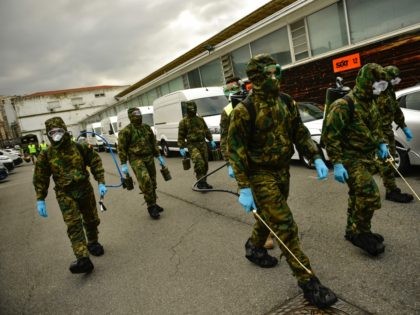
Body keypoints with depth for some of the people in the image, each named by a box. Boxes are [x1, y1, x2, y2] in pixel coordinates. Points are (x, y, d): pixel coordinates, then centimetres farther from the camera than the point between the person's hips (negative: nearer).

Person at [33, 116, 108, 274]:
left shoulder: (79, 148, -5)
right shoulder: (46, 155, -4)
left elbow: (95, 162, 1)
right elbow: (40, 179, 1)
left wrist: (101, 183, -5)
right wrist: (40, 200, -2)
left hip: (85, 190, 2)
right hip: (65, 194, -1)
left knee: (91, 220, 14)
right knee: (74, 225, -13)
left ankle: (93, 243, 40)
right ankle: (83, 259, -18)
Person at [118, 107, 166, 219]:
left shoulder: (147, 128, 10)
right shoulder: (126, 131, -7)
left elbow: (153, 143, 17)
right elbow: (121, 148, -6)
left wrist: (158, 156, 15)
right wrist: (123, 164, -9)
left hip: (149, 158, 6)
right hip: (136, 160, -6)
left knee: (152, 183, 10)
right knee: (145, 181, -20)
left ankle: (153, 204, 27)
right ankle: (151, 207, -10)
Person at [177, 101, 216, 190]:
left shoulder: (200, 119, 15)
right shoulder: (183, 122, 1)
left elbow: (206, 131, 21)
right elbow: (181, 136, 0)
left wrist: (211, 140, 14)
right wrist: (181, 148, -7)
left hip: (203, 144, 5)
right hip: (192, 146, -5)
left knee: (205, 164, 6)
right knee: (199, 163, -24)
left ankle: (203, 182, 19)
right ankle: (201, 182, -16)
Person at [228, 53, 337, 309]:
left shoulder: (286, 102, 2)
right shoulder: (245, 110, -18)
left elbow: (300, 132, 10)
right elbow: (235, 149, -16)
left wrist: (316, 158, -1)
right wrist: (244, 188, -19)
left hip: (283, 171, 7)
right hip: (261, 175, -7)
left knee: (270, 216, 23)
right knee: (285, 226, -6)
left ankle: (254, 248, 50)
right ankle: (308, 281, 6)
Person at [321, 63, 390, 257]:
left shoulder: (370, 103, 11)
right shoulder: (344, 105, -18)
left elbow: (375, 127, 28)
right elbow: (330, 135, -21)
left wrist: (381, 143, 13)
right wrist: (337, 163, -24)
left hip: (366, 158, 9)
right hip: (351, 160, -9)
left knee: (358, 196, 16)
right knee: (370, 196, -13)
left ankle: (353, 231, 31)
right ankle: (361, 233, 6)